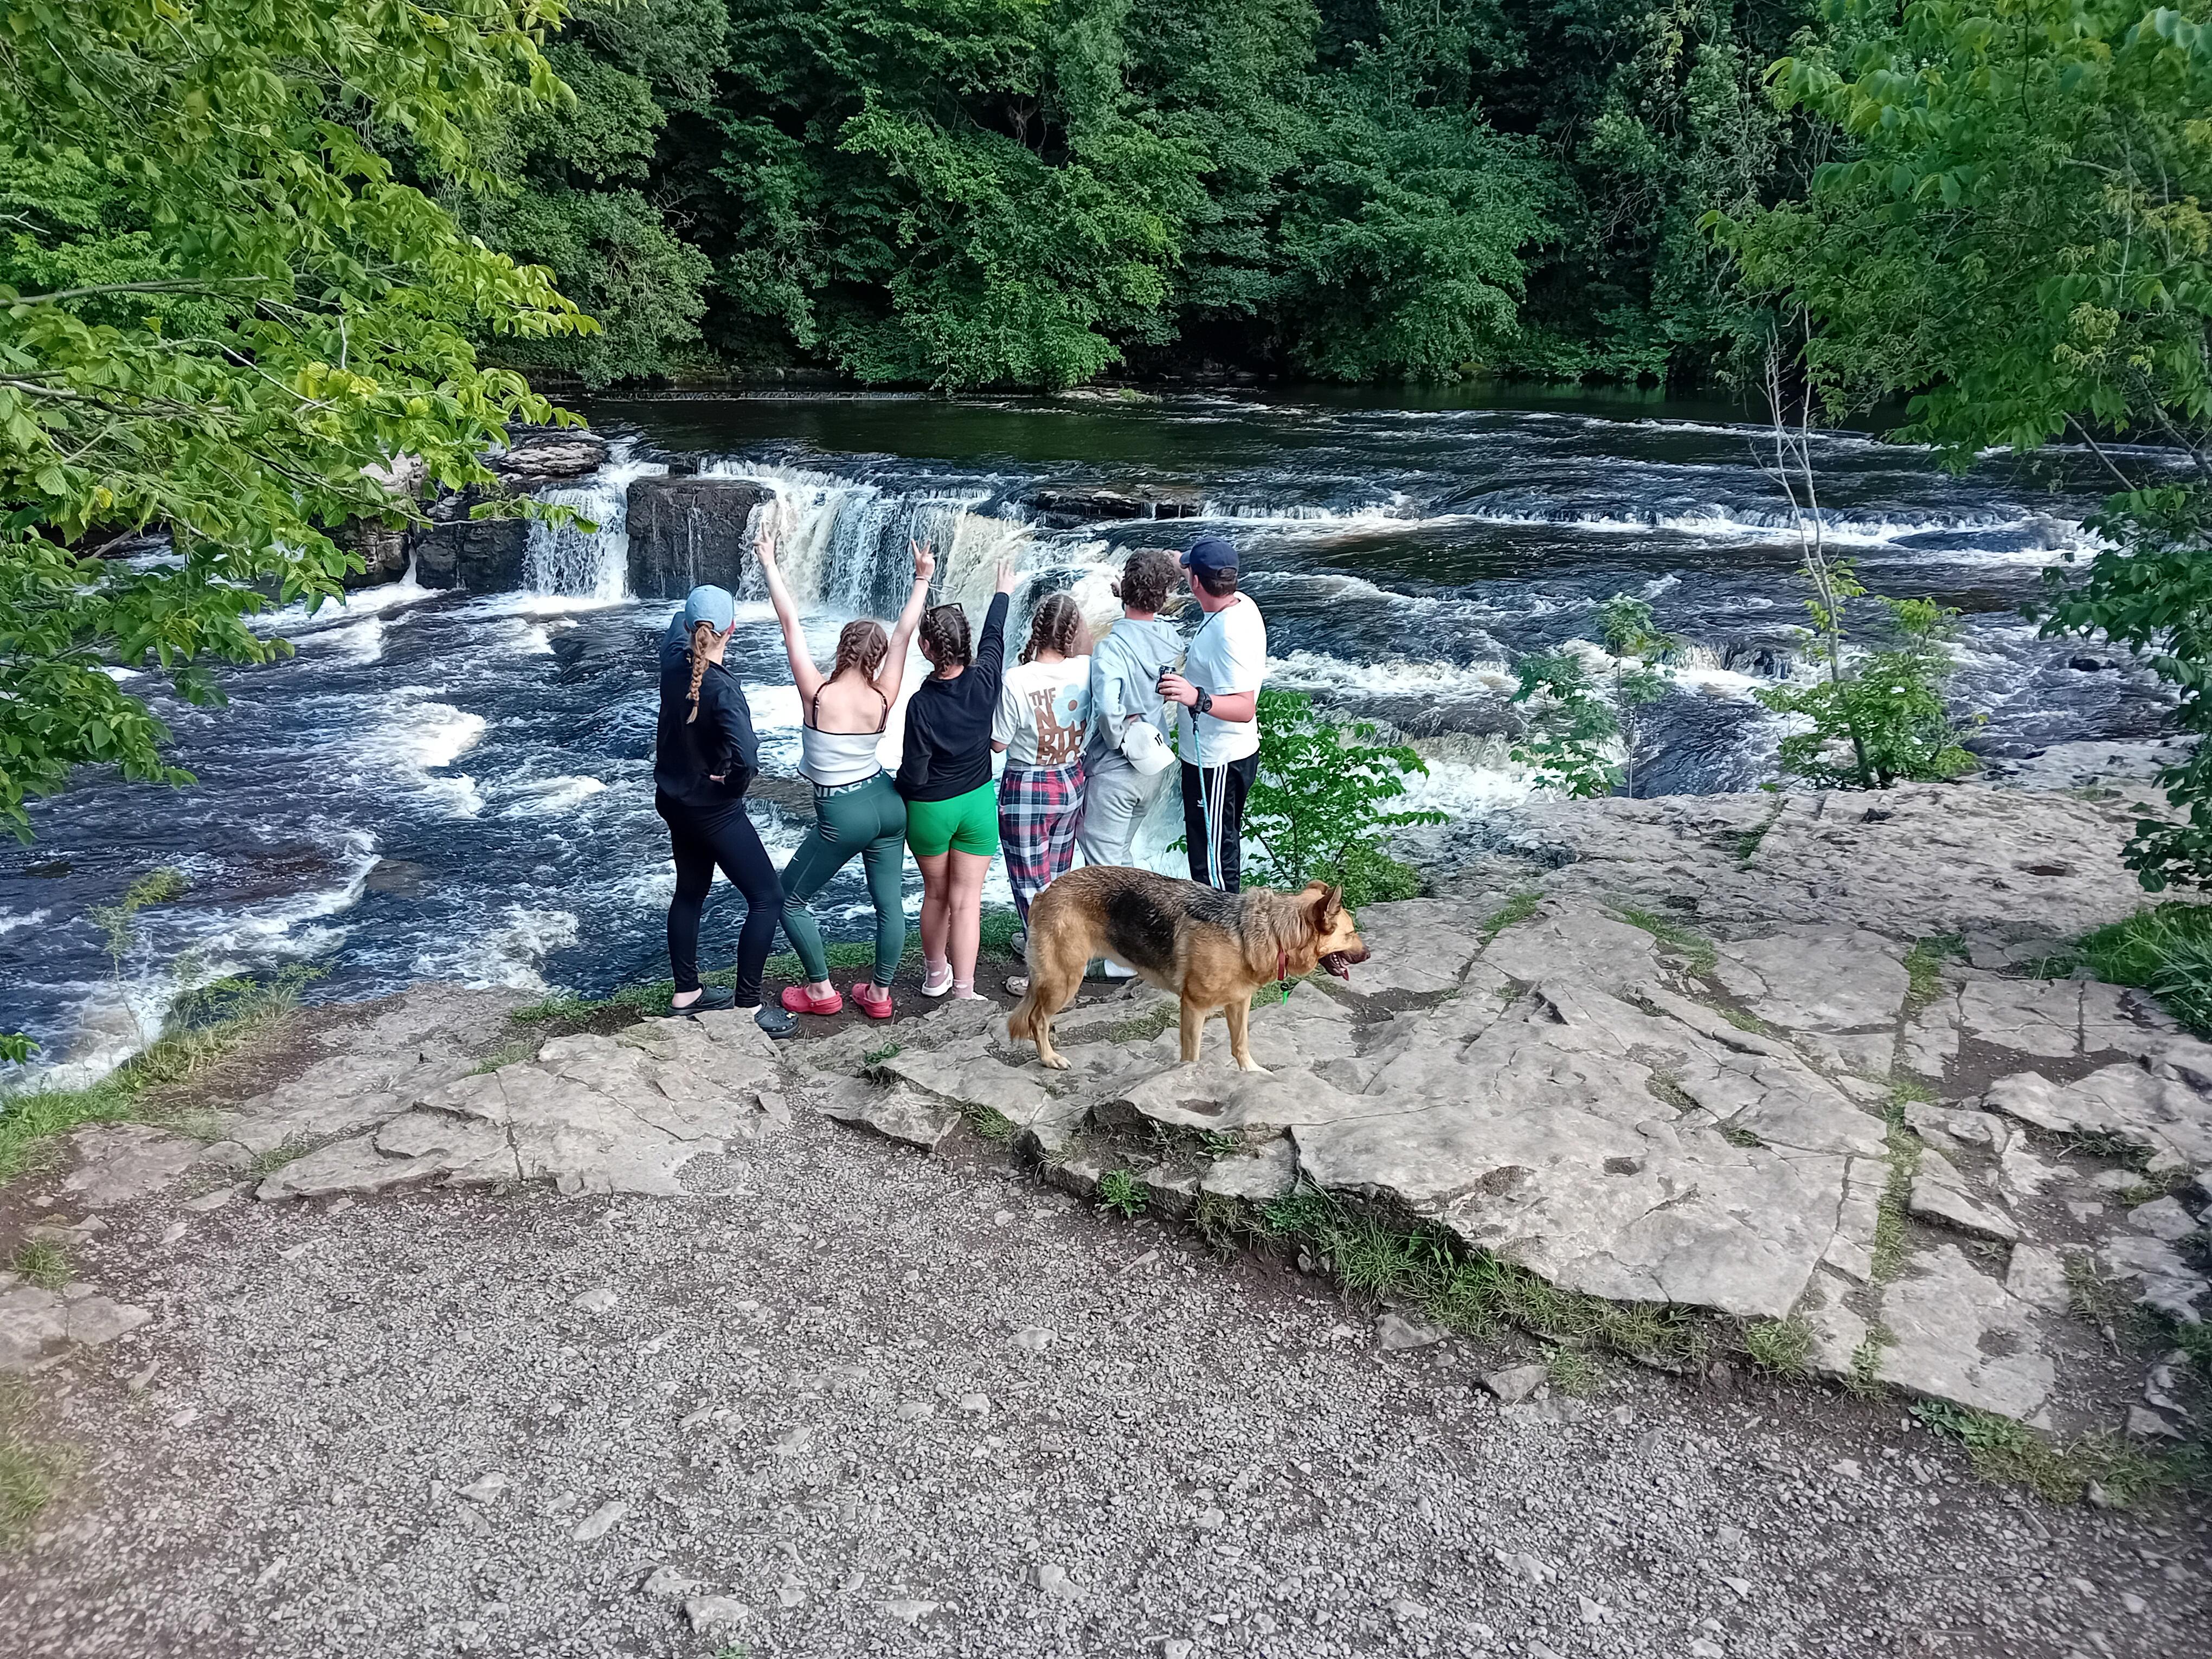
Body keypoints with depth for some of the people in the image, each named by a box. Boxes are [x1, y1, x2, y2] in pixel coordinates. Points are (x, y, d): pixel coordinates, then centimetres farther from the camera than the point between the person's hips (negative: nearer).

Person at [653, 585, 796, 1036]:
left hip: (675, 800, 9)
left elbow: (676, 623, 19)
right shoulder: (722, 687, -28)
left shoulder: (673, 661, -7)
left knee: (690, 892, 22)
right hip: (713, 809, -9)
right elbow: (746, 756, -40)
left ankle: (687, 993, 34)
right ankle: (747, 1006, 3)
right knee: (768, 898, 0)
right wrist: (733, 784, -19)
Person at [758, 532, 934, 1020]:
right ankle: (879, 994, 22)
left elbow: (791, 622, -12)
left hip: (842, 815, -4)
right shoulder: (883, 699, -8)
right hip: (887, 802, 5)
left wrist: (770, 565, -5)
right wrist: (922, 580, 6)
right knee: (889, 902, 14)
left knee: (789, 898, 13)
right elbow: (903, 634, -1)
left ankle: (821, 991, 17)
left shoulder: (817, 693, -16)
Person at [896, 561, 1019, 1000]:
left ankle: (935, 974, 37)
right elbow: (994, 636, 8)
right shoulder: (984, 682, -14)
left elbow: (913, 776, -18)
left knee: (935, 894, 18)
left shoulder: (922, 704, -23)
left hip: (930, 810, -2)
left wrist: (897, 781, 7)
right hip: (978, 802, 2)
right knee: (966, 901, 4)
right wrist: (1003, 592, 26)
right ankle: (963, 992, 5)